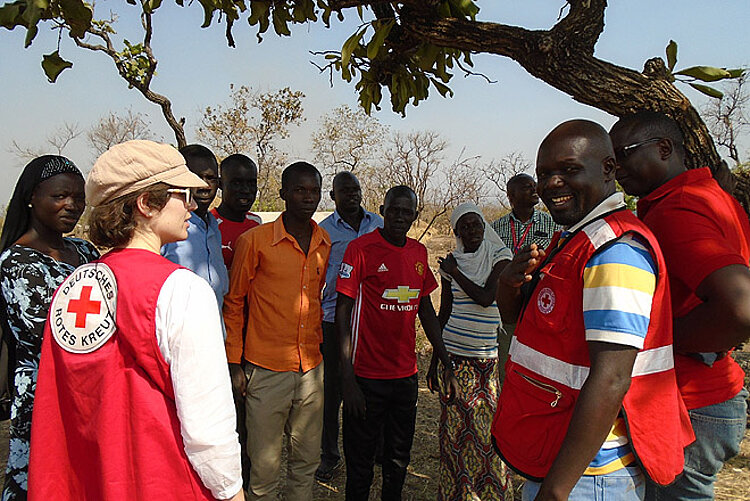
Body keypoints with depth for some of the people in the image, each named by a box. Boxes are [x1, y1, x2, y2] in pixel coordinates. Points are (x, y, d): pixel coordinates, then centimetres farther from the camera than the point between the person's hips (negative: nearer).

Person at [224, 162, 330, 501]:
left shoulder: (325, 243, 6)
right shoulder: (254, 240, -8)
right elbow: (234, 304, -1)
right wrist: (235, 365, -3)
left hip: (312, 369, 4)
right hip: (266, 370, -4)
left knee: (307, 461, 16)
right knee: (264, 467, 6)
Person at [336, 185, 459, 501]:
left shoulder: (419, 252, 7)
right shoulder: (360, 248, -10)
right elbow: (343, 311, -11)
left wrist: (447, 365, 12)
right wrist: (347, 378, -15)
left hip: (407, 375, 5)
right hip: (367, 377, -5)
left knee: (399, 461, 18)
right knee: (360, 463, 9)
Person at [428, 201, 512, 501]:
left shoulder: (499, 255, -1)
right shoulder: (451, 263, 6)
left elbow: (486, 297, -16)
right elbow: (444, 313, 11)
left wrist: (456, 272, -6)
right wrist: (435, 359, 12)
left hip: (485, 357, -2)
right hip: (452, 354, 2)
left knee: (485, 424, 0)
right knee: (453, 426, 5)